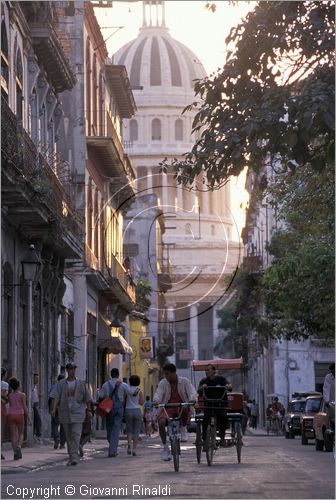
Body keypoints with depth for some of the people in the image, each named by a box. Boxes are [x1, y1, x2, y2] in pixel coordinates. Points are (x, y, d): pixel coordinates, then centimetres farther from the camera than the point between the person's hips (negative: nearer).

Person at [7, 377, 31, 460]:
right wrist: (28, 419, -2)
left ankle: (15, 453, -2)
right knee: (21, 434, 13)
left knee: (13, 435, 5)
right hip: (19, 415, -2)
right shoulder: (22, 395, -2)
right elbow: (25, 407, -5)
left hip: (11, 415, 2)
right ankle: (19, 446, -16)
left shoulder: (10, 395, 5)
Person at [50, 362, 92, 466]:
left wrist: (89, 409, 10)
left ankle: (74, 457, -19)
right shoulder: (61, 384, 4)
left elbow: (87, 399, 11)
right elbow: (55, 397, -6)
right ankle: (71, 457, 18)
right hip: (65, 413, 2)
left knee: (76, 434, -15)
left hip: (77, 413, -2)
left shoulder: (81, 384, 5)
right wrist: (53, 409, -19)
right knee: (68, 437, 8)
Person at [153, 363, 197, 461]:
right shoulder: (163, 383, 2)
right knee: (161, 422, -29)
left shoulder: (184, 381, -1)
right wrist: (156, 401, -34)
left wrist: (192, 399, -33)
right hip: (167, 408, 1)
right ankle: (165, 447, -12)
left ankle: (183, 428, -8)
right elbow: (158, 393, -10)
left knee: (185, 408, -39)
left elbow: (192, 392, -10)